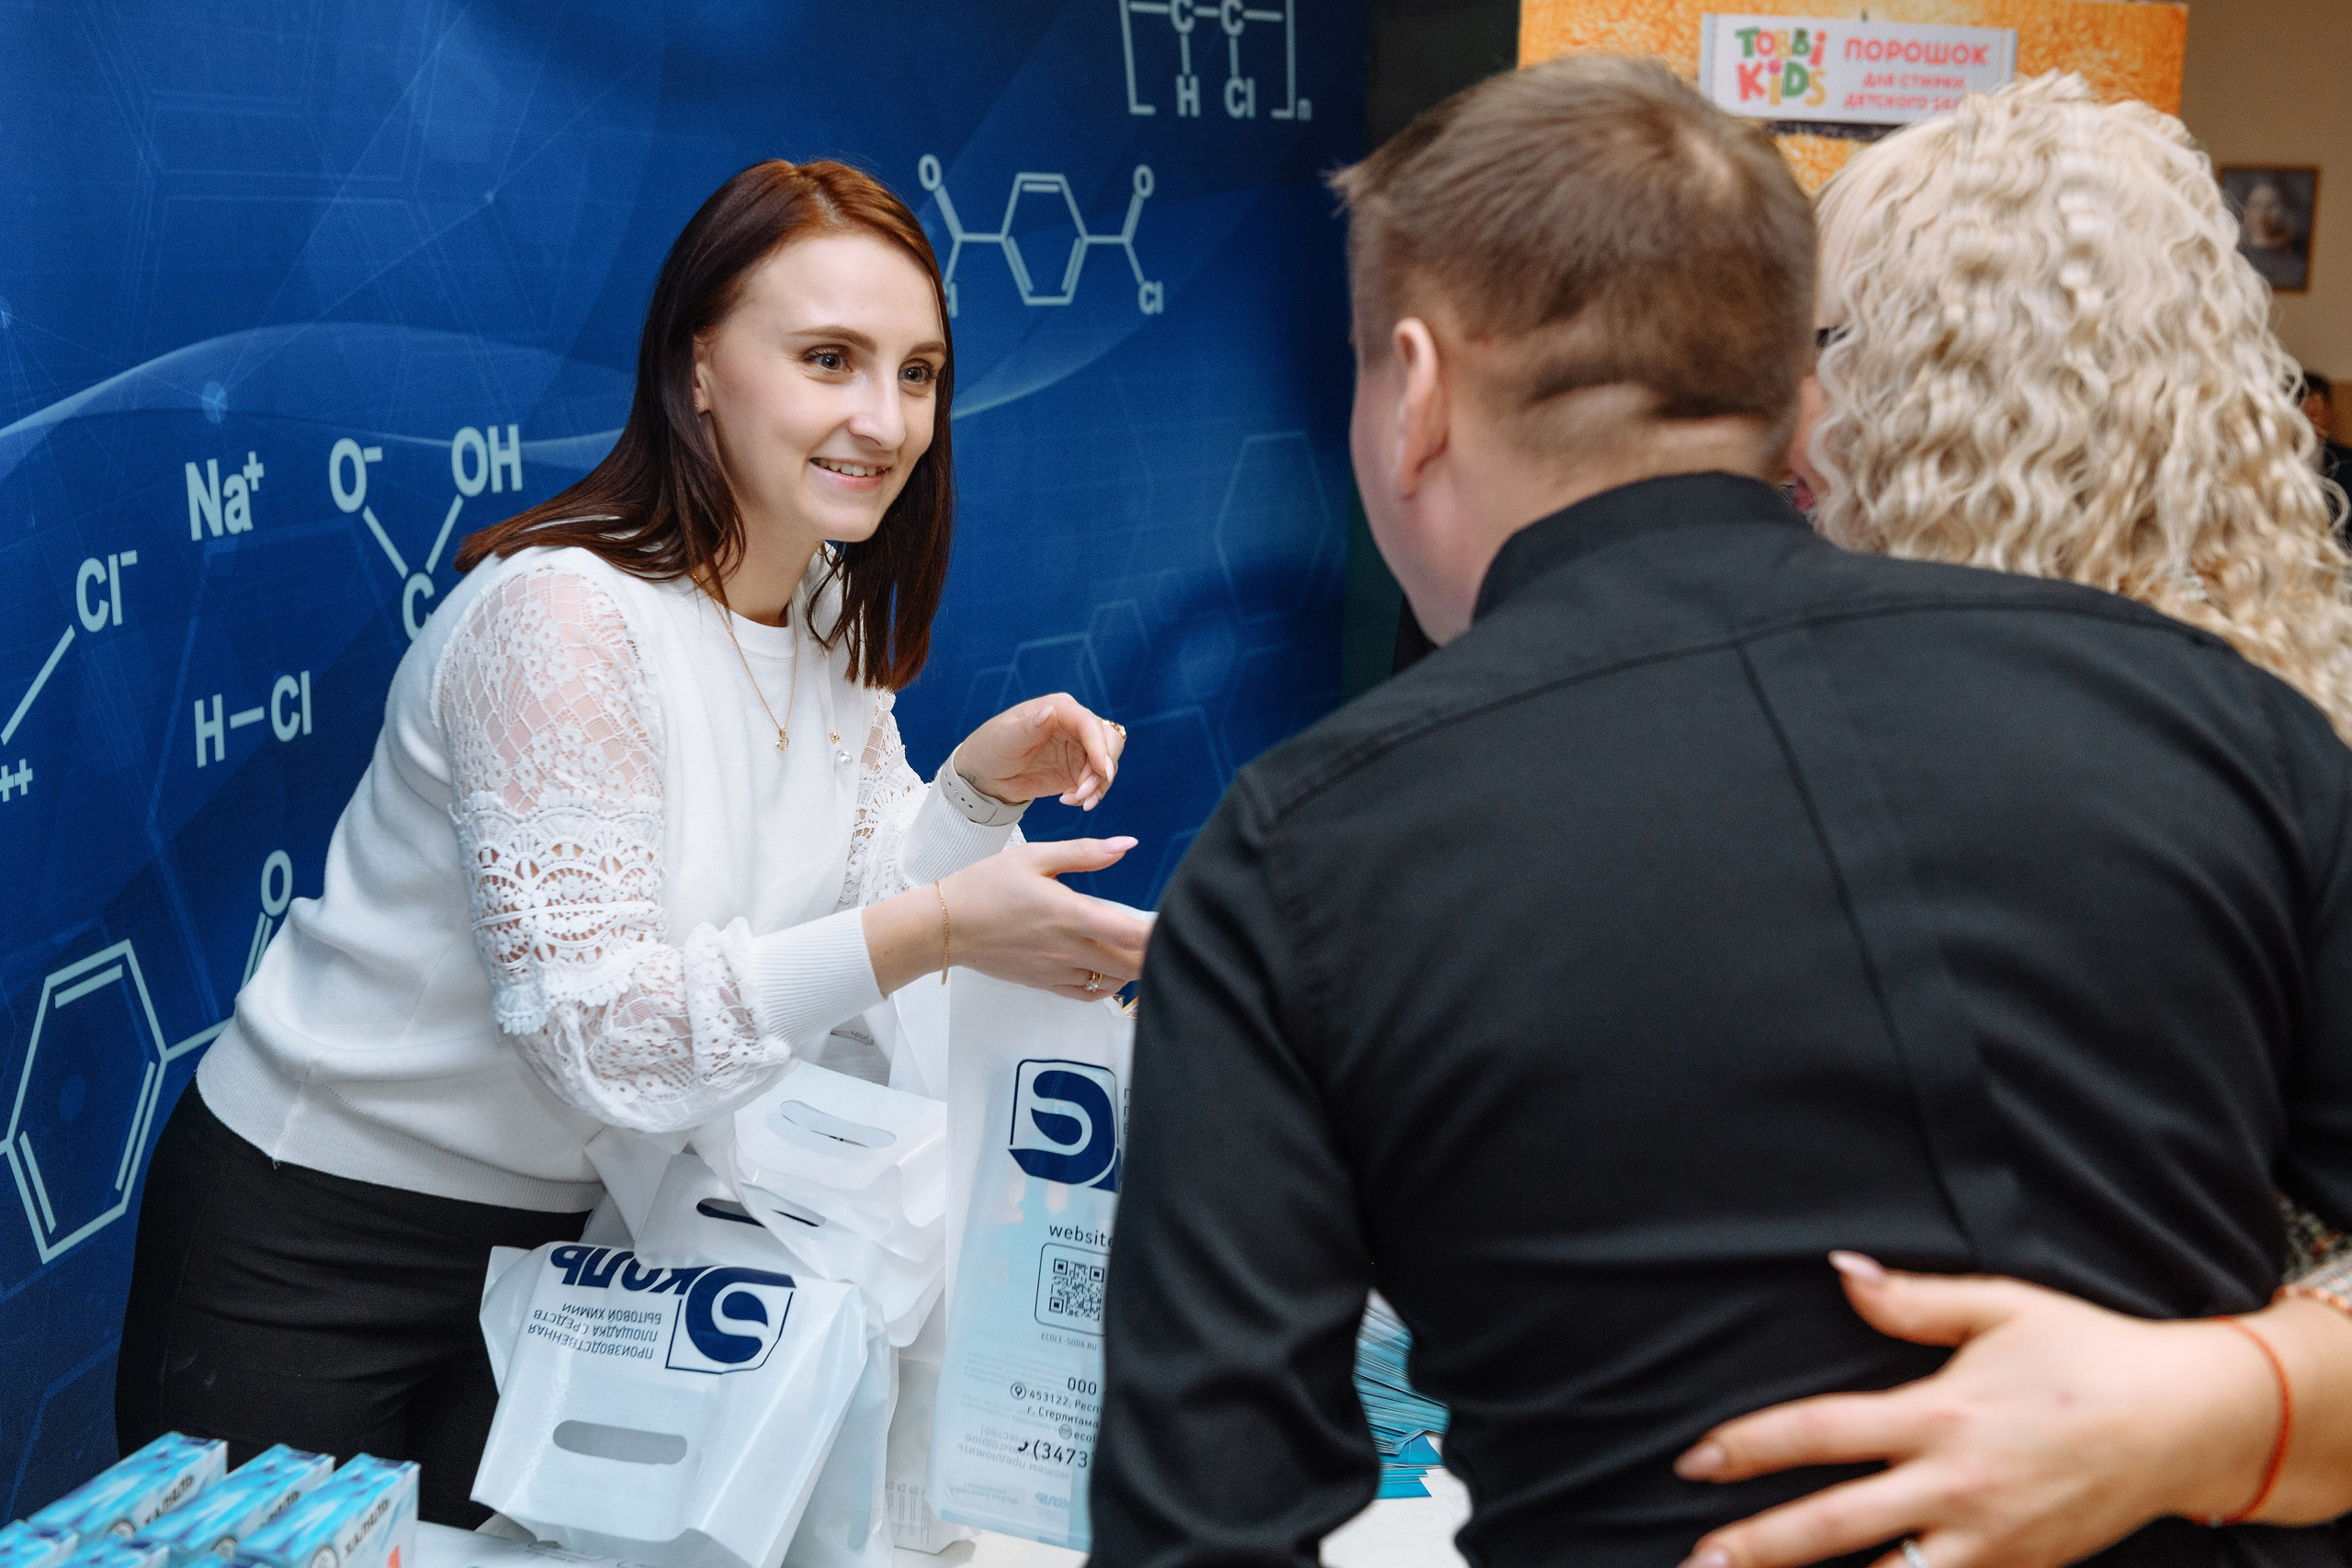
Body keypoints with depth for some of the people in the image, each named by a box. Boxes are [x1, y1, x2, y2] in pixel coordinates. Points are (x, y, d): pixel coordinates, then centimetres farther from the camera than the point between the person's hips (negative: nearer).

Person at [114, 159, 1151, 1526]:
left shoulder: (834, 613, 0)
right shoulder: (565, 620, -26)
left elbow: (848, 896, 4)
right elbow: (593, 1029, -31)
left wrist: (980, 787, -13)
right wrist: (936, 932, -36)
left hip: (562, 1231, 7)